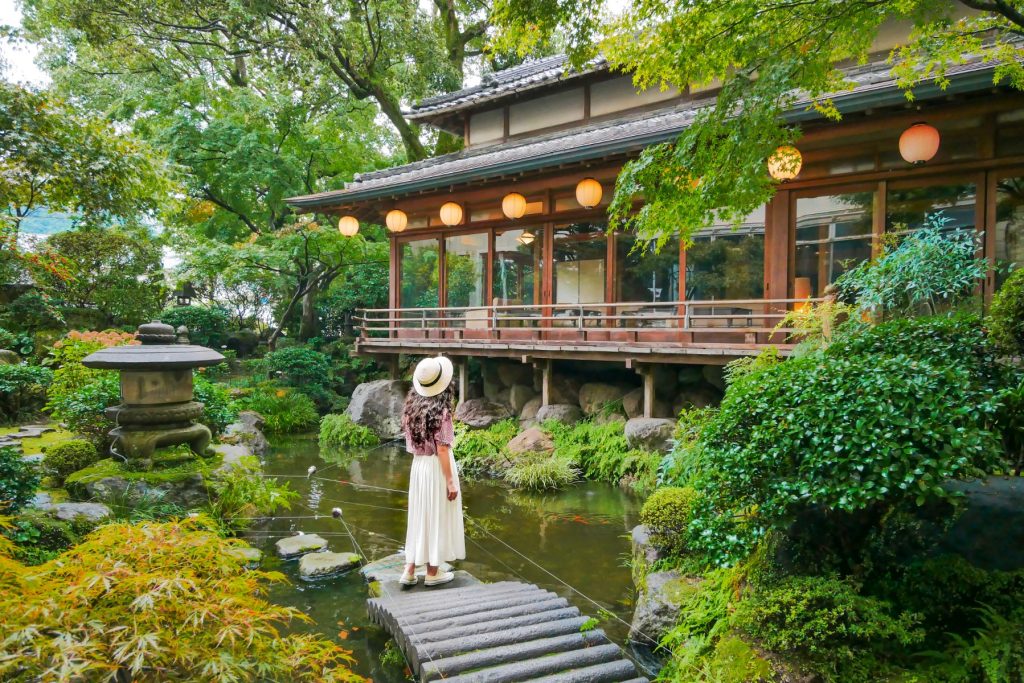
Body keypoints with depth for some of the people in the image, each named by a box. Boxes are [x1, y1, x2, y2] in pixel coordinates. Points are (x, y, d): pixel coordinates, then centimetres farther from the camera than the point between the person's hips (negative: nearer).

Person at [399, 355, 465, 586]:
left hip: (418, 465, 6)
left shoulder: (411, 407, 2)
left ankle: (410, 571, 19)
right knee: (437, 517, 6)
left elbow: (411, 442, 5)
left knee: (419, 516, 16)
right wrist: (451, 481, -13)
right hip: (437, 467, -6)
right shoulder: (440, 411, -17)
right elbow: (442, 449, -18)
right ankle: (433, 573, 17)